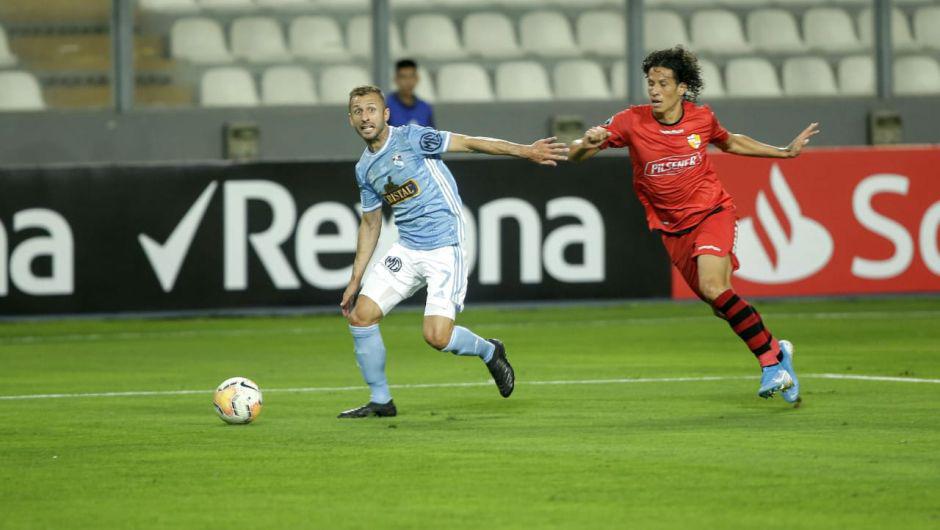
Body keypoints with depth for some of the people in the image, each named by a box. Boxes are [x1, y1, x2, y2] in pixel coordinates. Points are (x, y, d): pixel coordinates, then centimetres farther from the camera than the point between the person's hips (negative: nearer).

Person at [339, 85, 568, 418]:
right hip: (406, 250, 7)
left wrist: (525, 151, -23)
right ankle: (380, 401, 12)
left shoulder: (410, 138, -10)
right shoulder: (364, 169, 10)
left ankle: (489, 352, 15)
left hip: (444, 248, -7)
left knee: (437, 337, -17)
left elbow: (469, 143, -13)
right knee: (360, 316, -3)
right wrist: (355, 281, 18)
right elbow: (370, 223, 20)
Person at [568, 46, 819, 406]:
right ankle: (775, 352, 21)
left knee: (713, 287, -25)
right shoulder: (632, 122, -11)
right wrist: (587, 144, -36)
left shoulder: (701, 118, -6)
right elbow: (575, 156, -12)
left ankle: (771, 360, -15)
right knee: (721, 304, 1)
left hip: (712, 213, -2)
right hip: (673, 229, 2)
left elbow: (729, 143, 17)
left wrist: (785, 151, 20)